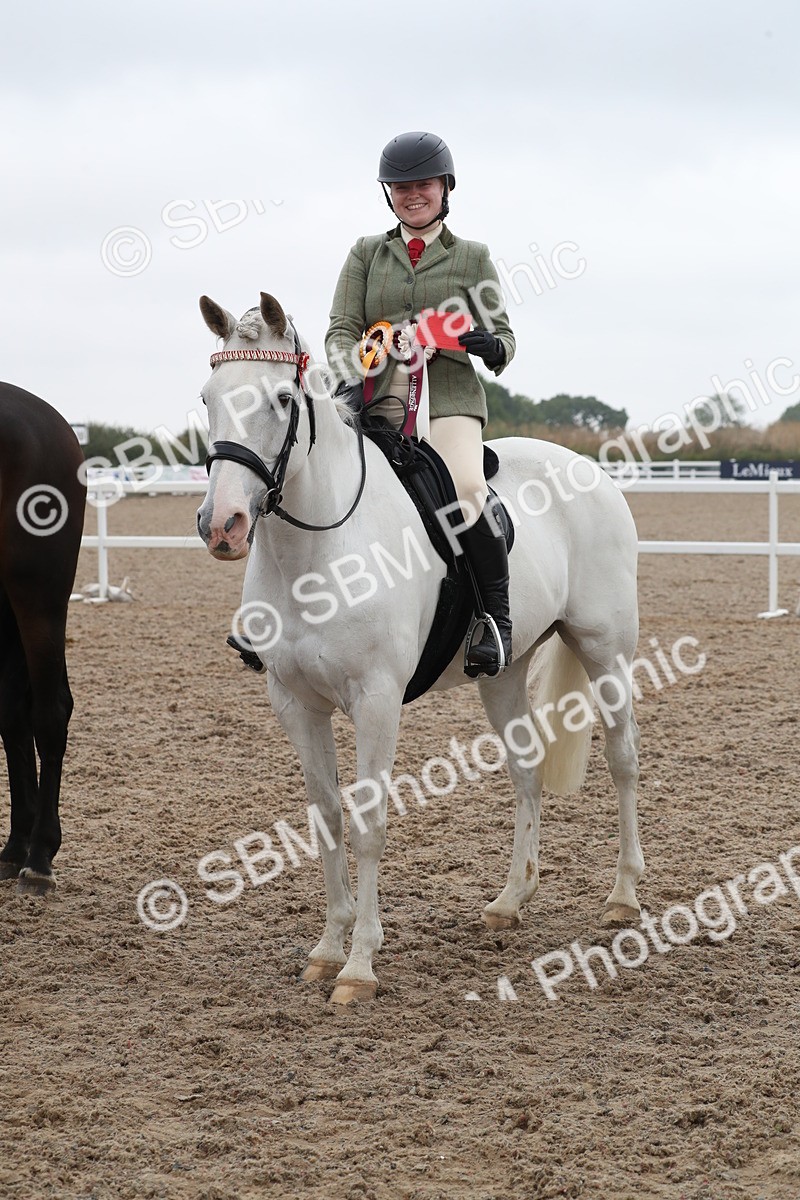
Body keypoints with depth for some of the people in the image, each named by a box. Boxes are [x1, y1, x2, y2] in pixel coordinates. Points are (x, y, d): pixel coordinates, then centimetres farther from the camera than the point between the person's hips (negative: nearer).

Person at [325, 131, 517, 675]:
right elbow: (342, 329, 8)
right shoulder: (367, 252, 16)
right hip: (376, 403, 3)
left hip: (449, 400, -2)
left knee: (466, 489, -31)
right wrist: (351, 382, -13)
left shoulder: (473, 257, 13)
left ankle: (498, 616, -17)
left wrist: (489, 345, -14)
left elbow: (504, 336, 11)